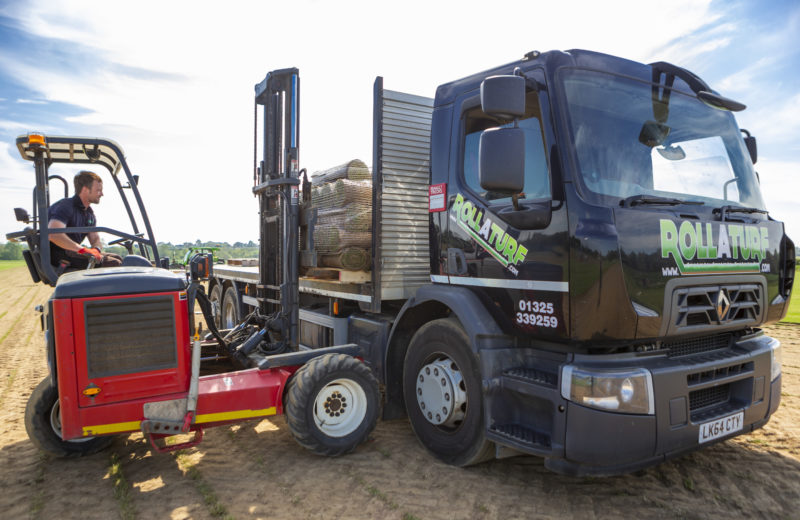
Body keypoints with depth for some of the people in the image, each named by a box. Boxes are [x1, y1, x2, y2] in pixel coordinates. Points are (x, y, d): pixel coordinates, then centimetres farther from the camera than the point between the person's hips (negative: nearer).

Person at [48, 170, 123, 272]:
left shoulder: (89, 213, 13)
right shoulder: (66, 206, -16)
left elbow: (95, 238, 13)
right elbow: (53, 234, -32)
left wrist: (95, 249, -13)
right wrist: (82, 249, -37)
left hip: (72, 252, 9)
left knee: (117, 258, 2)